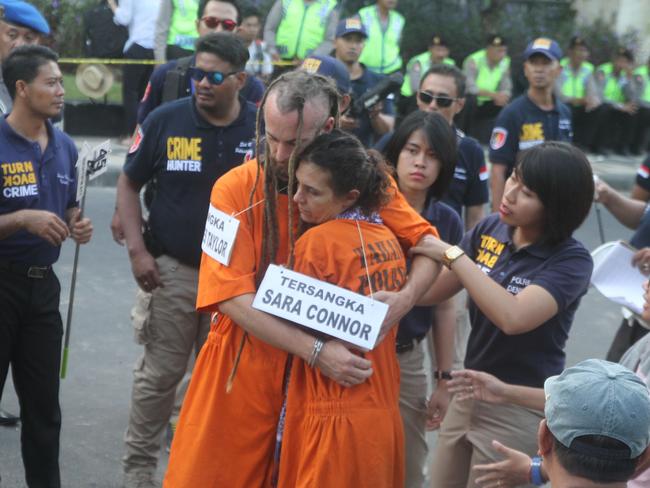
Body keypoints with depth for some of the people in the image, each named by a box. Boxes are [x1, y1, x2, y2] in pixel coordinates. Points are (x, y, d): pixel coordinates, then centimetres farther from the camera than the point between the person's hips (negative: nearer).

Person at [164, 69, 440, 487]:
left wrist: (405, 298, -23)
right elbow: (234, 298, -17)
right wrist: (315, 350, -26)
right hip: (243, 374, -1)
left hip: (324, 382, 1)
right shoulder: (236, 189, -11)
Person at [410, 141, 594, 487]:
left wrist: (453, 255, -26)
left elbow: (513, 318, -33)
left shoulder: (572, 261, -18)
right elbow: (429, 291, 2)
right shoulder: (491, 229, -2)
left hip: (520, 409, -5)